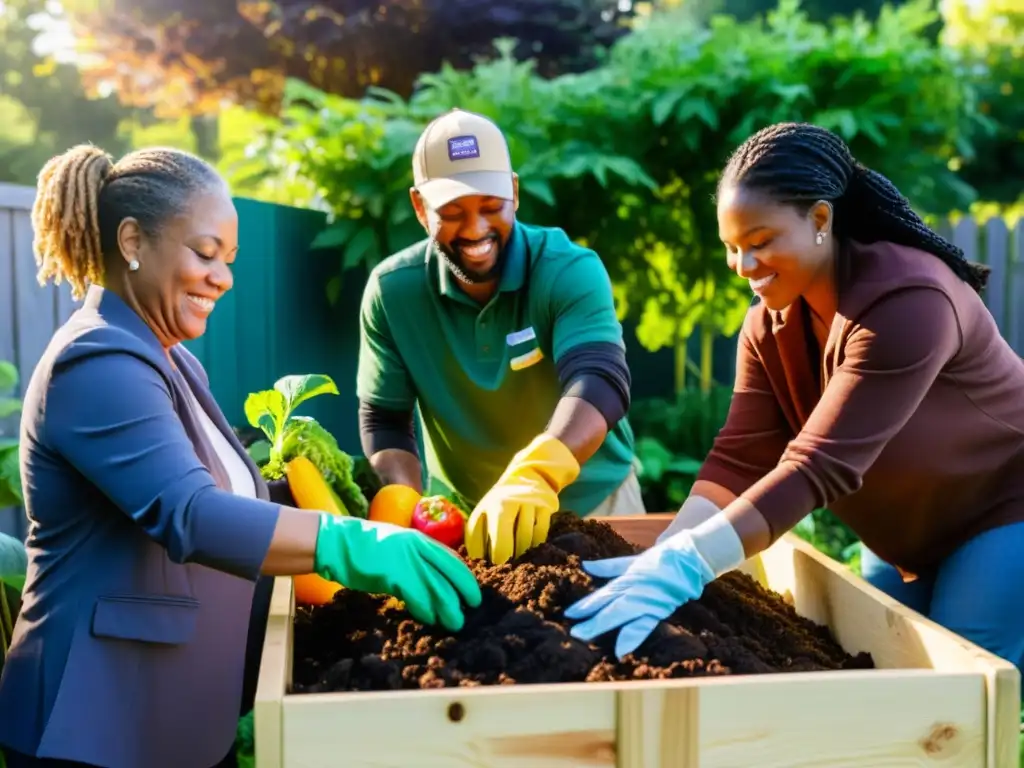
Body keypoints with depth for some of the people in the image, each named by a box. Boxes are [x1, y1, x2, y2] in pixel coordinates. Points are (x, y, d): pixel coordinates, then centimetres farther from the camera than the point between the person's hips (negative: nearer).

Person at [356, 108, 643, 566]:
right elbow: (383, 420, -5)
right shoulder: (391, 290, -10)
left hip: (592, 502, -1)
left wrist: (534, 473, -49)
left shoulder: (569, 270, -17)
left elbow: (600, 382, -31)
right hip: (463, 512, 2)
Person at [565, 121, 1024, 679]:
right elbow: (740, 460, -18)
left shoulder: (908, 301, -32)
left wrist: (685, 565, -46)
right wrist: (662, 556, -32)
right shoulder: (769, 324, -10)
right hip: (908, 536, 7)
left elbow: (820, 465, -39)